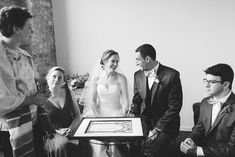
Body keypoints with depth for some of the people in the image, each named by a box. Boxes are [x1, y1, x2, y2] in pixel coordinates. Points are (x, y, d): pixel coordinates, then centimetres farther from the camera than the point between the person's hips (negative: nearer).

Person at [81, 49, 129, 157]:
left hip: (117, 114, 0)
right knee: (98, 145, -17)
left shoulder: (121, 78, -2)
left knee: (114, 145, -18)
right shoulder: (95, 77, -1)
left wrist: (121, 118, -10)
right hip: (99, 113, 0)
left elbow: (125, 102, 0)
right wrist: (99, 117, -8)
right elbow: (92, 100, 0)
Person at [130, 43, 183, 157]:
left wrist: (157, 128, -15)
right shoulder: (138, 75, 5)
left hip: (165, 125, -4)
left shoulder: (172, 75, -11)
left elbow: (174, 106, -11)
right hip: (144, 123, 5)